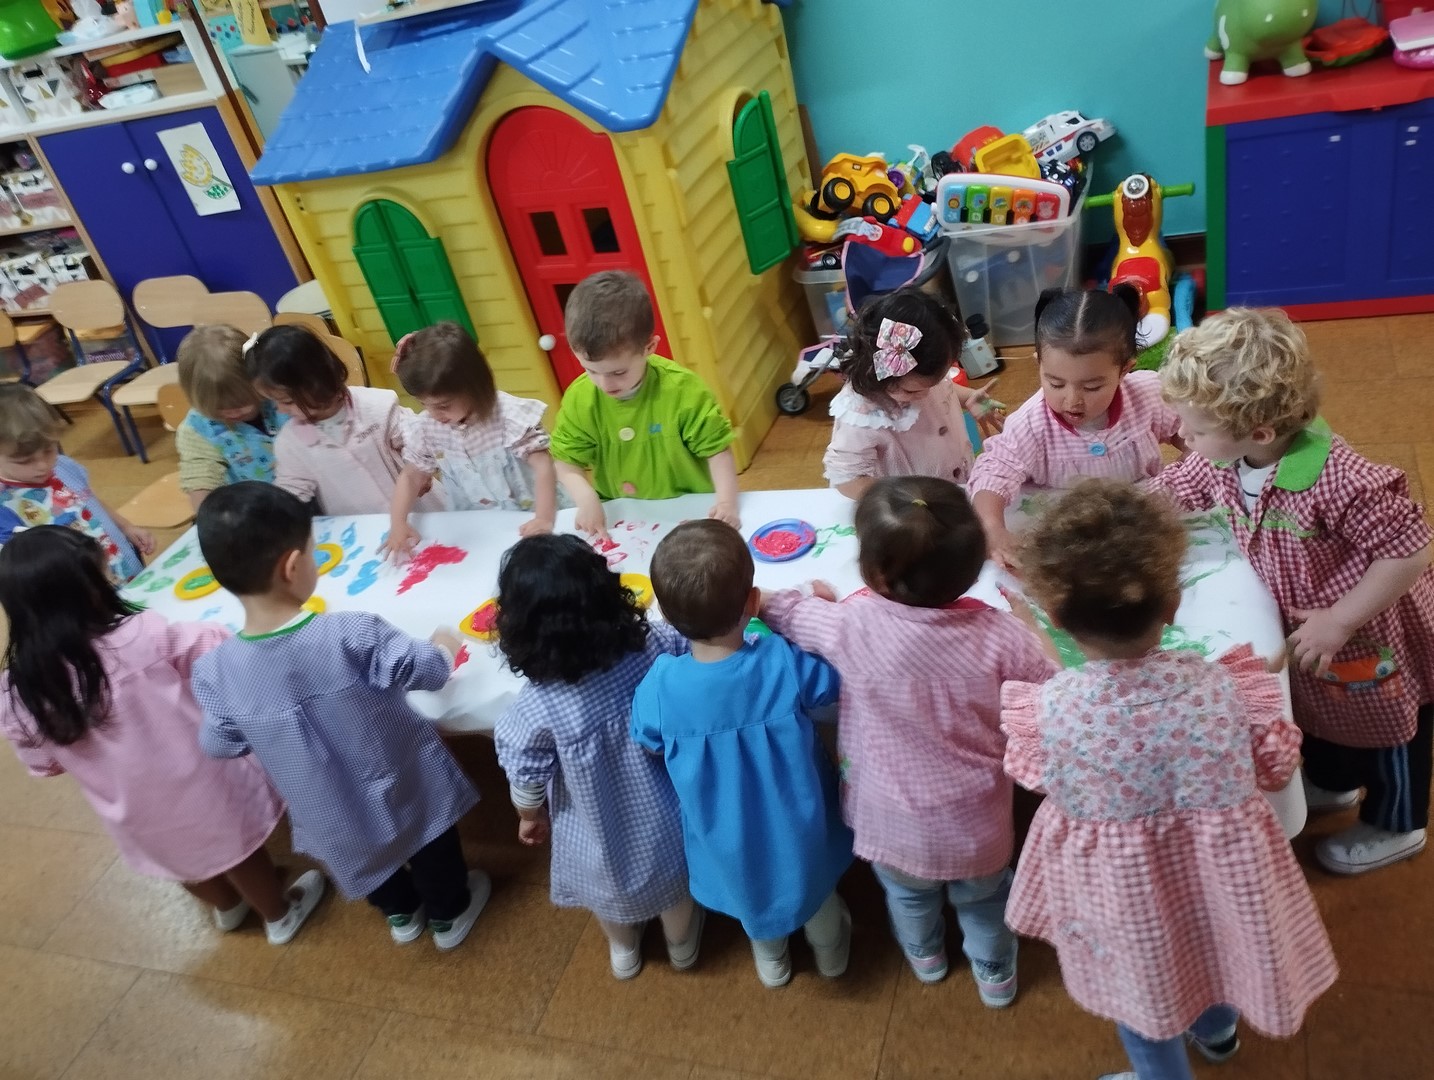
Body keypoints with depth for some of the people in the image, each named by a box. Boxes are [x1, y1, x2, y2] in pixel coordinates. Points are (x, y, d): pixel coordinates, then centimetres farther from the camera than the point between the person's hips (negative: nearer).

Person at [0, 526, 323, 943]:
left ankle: (228, 906, 59)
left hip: (134, 813, 4)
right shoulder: (142, 636, -30)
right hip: (198, 787, -4)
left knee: (183, 853, 32)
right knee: (234, 847, 24)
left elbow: (45, 764, -1)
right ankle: (280, 915, 48)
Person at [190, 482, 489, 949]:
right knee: (431, 849, 29)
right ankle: (448, 915, 54)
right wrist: (445, 647, 5)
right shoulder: (352, 633, -32)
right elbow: (429, 671, -17)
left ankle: (401, 914, 60)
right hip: (405, 785, -3)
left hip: (330, 815, 3)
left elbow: (220, 745, -6)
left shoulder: (216, 670, -24)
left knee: (362, 850, 34)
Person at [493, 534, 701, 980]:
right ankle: (682, 946, 61)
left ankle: (624, 952, 63)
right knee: (673, 875, 33)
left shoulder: (536, 706, -32)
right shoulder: (655, 646, -29)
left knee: (610, 887, 33)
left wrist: (530, 817, 6)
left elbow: (527, 779, -15)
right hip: (663, 820, 1)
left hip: (601, 831, -1)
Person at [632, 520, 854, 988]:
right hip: (798, 832, 0)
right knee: (815, 890, 33)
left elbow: (649, 744, -8)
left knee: (751, 889, 34)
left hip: (730, 845, 1)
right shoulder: (784, 663, -32)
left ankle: (771, 961, 62)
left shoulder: (659, 686, -30)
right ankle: (830, 951, 61)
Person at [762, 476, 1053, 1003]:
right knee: (982, 899, 32)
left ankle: (925, 956, 63)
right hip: (975, 823, 0)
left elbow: (786, 612, -8)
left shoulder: (853, 627, -29)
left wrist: (825, 599, 15)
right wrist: (1026, 618, 9)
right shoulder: (994, 631, -27)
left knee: (907, 893, 34)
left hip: (896, 822, 0)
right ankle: (995, 974, 58)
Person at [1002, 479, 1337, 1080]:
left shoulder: (1048, 709, -31)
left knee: (1142, 984, 27)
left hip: (1119, 882, -3)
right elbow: (1275, 768, -9)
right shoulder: (1219, 686, -27)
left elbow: (1033, 777, -8)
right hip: (1215, 864, 3)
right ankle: (1218, 1031, 67)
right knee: (1209, 935, 36)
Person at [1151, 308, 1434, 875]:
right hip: (1302, 630, 7)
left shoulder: (1338, 481, -42)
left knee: (1381, 727, 20)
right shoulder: (1221, 461, -19)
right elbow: (1162, 495, -4)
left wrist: (1340, 621, -29)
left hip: (1372, 639, -7)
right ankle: (1330, 782, 60)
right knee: (1321, 711, 31)